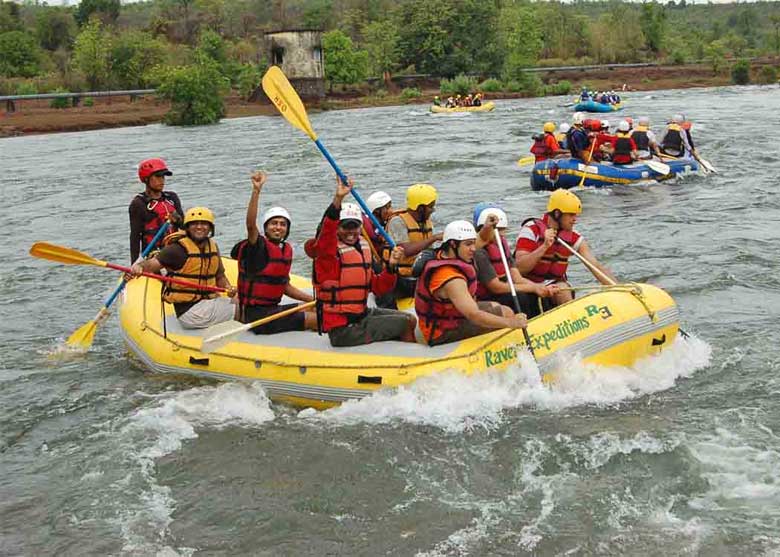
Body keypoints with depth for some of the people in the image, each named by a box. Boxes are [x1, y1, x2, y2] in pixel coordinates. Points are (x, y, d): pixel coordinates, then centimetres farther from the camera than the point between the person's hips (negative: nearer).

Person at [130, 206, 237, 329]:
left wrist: (228, 287, -3)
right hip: (190, 310, -7)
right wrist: (139, 266, -42)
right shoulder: (178, 249, -10)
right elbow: (152, 263, -20)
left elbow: (220, 276, 19)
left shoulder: (213, 246, 11)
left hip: (211, 300, 7)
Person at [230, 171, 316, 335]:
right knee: (315, 320, -16)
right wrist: (256, 190, -42)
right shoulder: (259, 246, -11)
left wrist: (314, 300, 17)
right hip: (256, 314, -9)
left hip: (273, 308, 9)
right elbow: (250, 224, -32)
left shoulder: (286, 249, 13)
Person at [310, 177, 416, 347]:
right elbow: (327, 227, -38)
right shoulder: (329, 250, -14)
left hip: (361, 314, 9)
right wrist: (338, 199, -51)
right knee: (406, 323, -6)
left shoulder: (363, 248, 10)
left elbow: (377, 288, 12)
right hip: (342, 330, -9)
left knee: (410, 319, 14)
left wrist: (390, 266, -5)